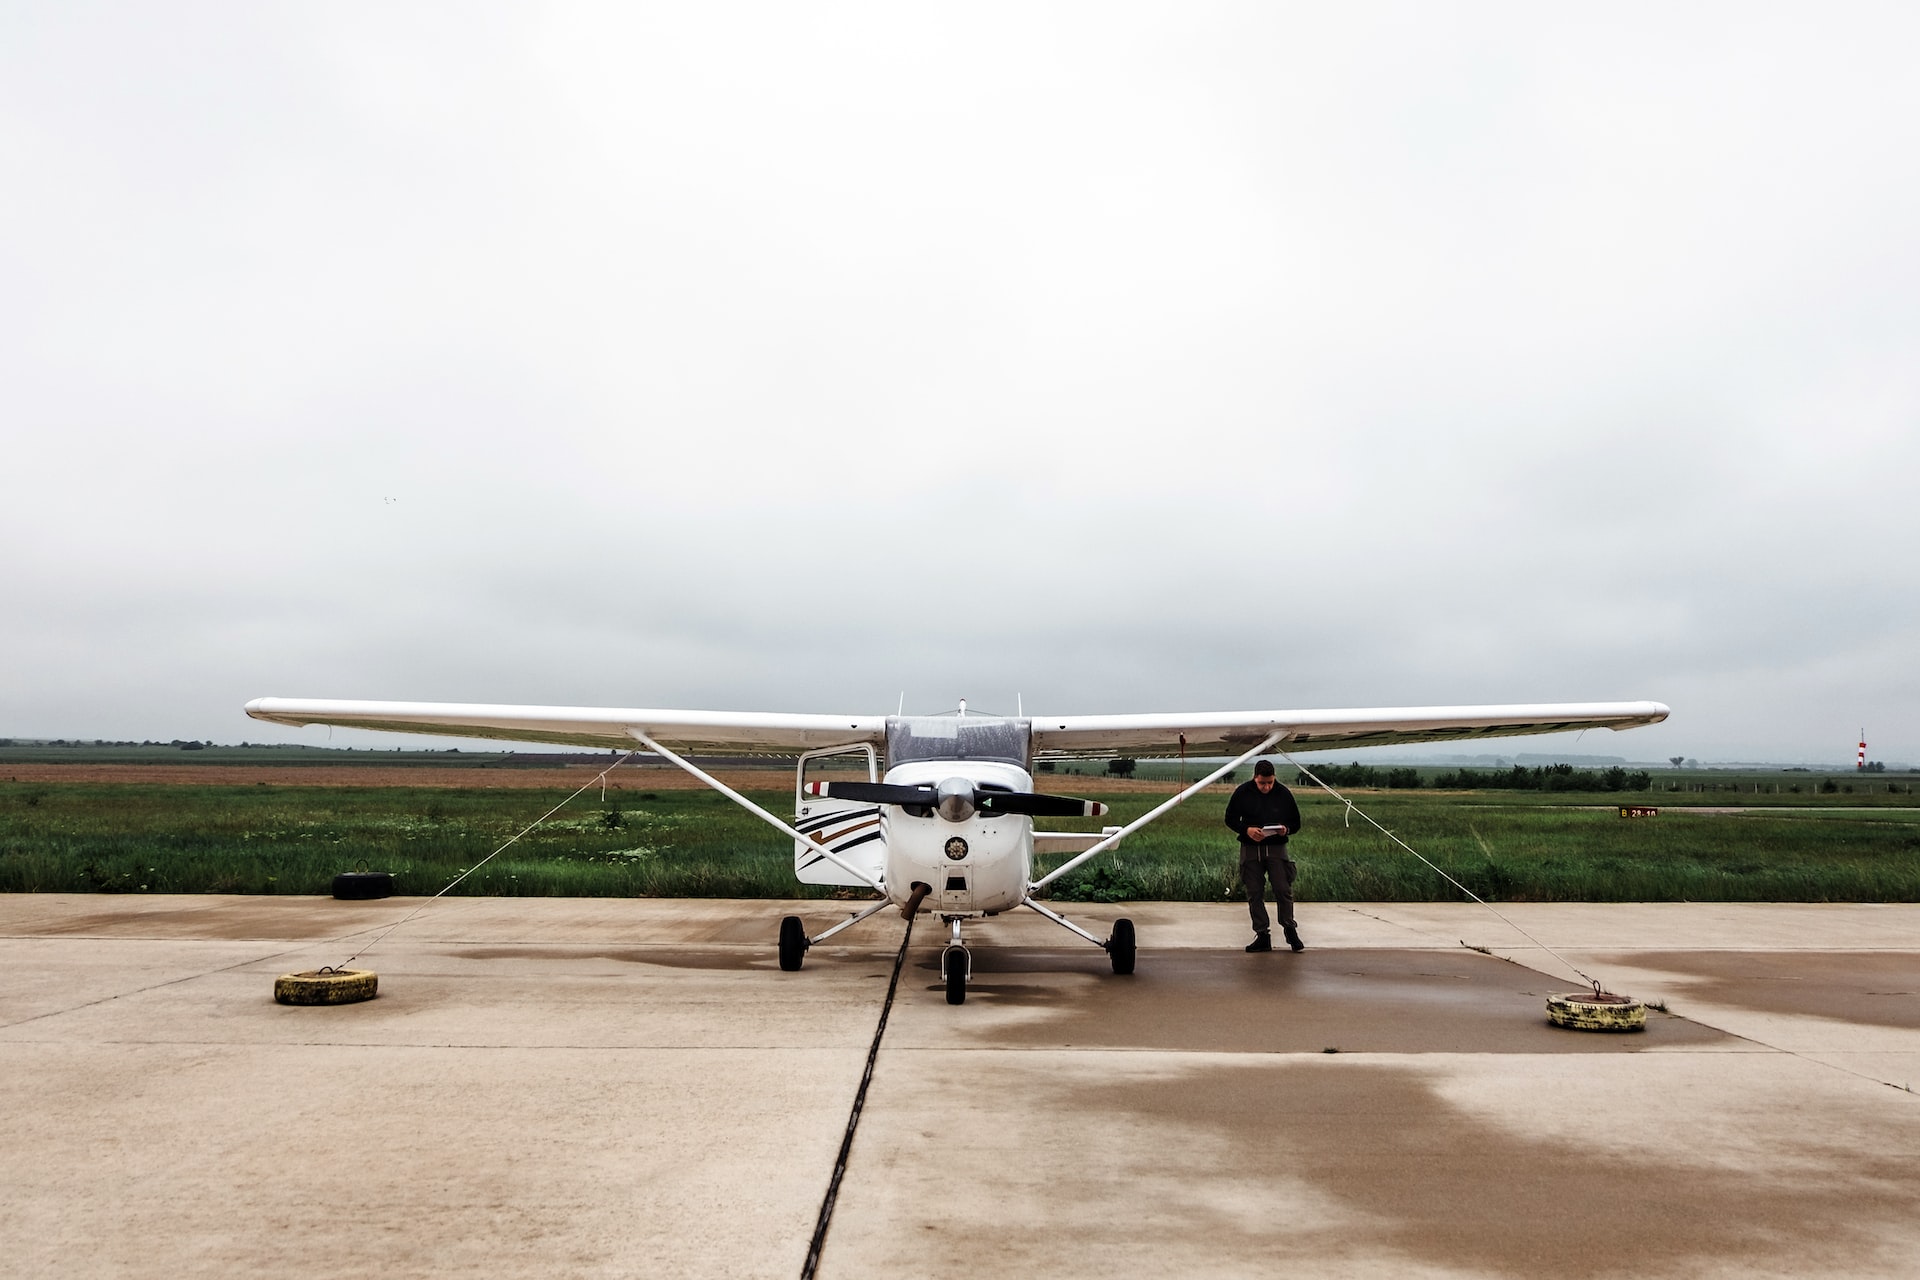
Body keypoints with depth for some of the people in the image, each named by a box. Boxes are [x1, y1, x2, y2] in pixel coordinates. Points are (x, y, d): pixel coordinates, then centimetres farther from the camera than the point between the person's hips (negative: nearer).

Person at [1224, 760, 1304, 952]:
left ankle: (1290, 930, 9)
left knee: (1283, 890, -8)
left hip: (1277, 848, -1)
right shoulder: (1242, 792, -3)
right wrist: (1247, 830, -14)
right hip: (1250, 849, 1)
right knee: (1254, 893, 3)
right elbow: (1230, 819, 5)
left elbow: (1296, 822, 7)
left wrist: (1286, 829, -16)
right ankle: (1262, 935, 10)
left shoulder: (1283, 794, -2)